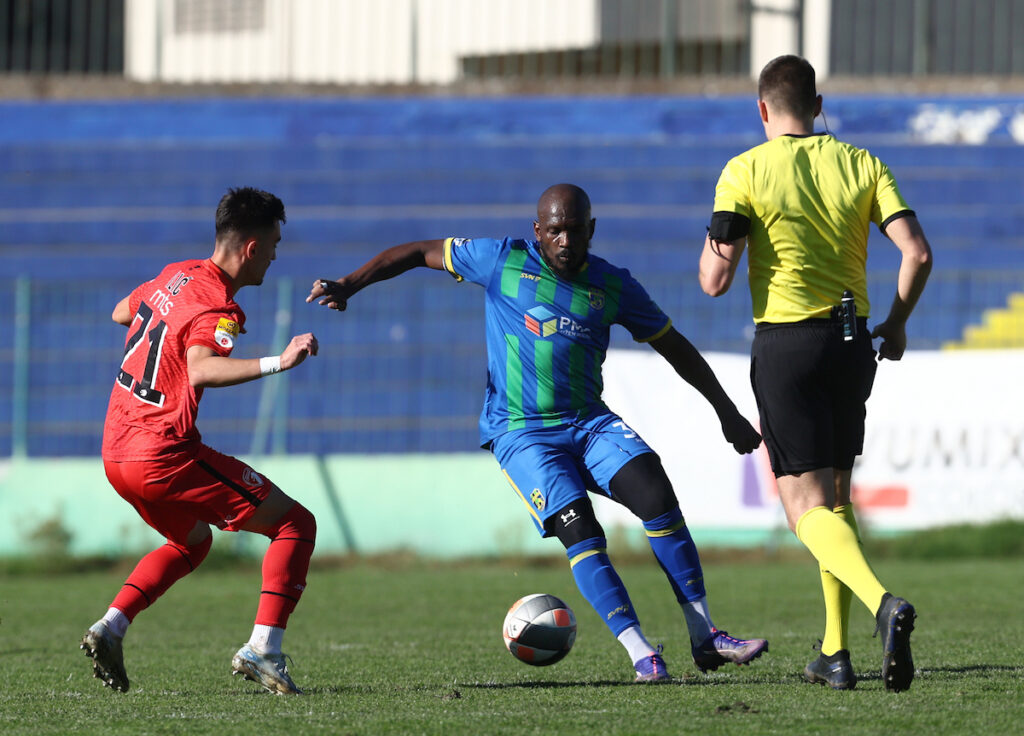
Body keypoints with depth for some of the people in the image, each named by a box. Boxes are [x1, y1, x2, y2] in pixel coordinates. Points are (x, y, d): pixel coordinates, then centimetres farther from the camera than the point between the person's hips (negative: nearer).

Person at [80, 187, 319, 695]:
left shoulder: (177, 274, 10)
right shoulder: (216, 307, -16)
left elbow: (121, 313, 30)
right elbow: (201, 370, -38)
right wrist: (275, 364, -47)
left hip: (116, 452, 9)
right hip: (164, 453, -9)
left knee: (192, 540, 32)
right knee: (295, 524, -3)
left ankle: (110, 628, 14)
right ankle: (262, 650, -13)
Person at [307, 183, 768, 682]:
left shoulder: (613, 286, 6)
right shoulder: (503, 261, -1)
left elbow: (674, 347, 17)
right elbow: (418, 253, 7)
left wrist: (727, 412, 18)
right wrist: (348, 286, -1)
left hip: (590, 422, 3)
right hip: (521, 432, -3)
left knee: (658, 497, -20)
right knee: (579, 530, -23)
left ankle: (704, 638, -15)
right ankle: (640, 654, -25)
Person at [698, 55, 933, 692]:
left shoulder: (745, 172, -5)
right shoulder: (861, 165, 4)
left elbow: (715, 280, -9)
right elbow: (917, 252, -5)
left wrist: (713, 242, 13)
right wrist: (896, 324, 10)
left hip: (785, 342, -4)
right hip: (851, 341, 4)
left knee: (808, 506, -5)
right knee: (837, 496, 19)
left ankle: (882, 601, -33)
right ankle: (835, 652, 18)